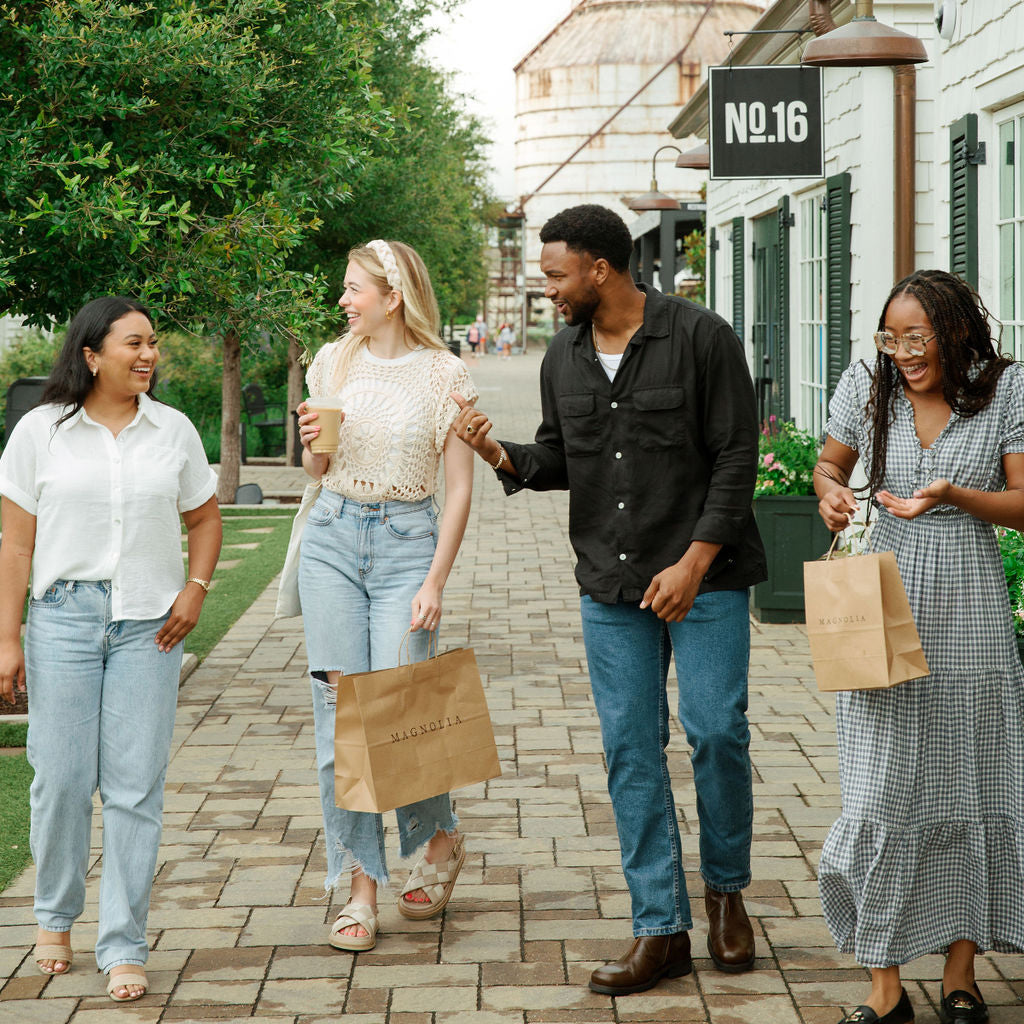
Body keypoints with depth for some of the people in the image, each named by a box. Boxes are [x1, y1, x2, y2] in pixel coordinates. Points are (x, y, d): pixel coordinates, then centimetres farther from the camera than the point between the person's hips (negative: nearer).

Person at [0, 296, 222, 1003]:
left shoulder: (173, 431, 7)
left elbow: (205, 519, 19)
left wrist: (196, 588, 2)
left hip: (148, 624, 1)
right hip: (63, 617, -1)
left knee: (136, 785, -2)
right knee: (62, 777, -1)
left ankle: (124, 948, 4)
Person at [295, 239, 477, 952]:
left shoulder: (444, 374, -5)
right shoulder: (334, 362, 7)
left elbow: (460, 488, -4)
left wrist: (435, 583, -10)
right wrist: (313, 443, -7)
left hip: (407, 541, -4)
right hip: (333, 537, 4)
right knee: (339, 708, -2)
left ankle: (442, 839, 22)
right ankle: (361, 887, 5)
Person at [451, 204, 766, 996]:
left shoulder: (701, 338, -8)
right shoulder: (563, 358, 8)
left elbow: (737, 456, -9)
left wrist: (694, 561, -15)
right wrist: (499, 453, -5)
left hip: (704, 574, -4)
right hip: (611, 584, 5)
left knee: (717, 731, -5)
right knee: (631, 748, 2)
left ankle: (726, 891, 20)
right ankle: (661, 929, 8)